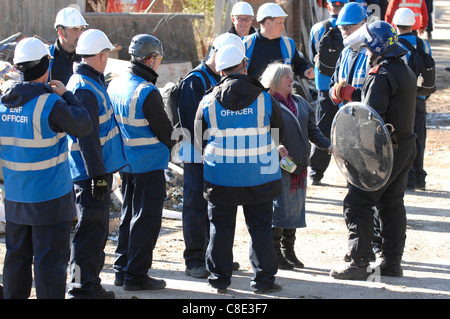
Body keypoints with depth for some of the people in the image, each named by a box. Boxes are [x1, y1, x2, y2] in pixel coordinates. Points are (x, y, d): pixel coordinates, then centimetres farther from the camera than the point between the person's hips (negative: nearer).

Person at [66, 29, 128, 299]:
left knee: (98, 229, 17)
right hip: (93, 173, -11)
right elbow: (87, 137, -23)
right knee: (91, 229, -6)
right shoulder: (86, 89, -20)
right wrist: (98, 175, -23)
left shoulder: (89, 83, 13)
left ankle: (91, 284, 26)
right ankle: (82, 289, -2)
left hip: (99, 170, 11)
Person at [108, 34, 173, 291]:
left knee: (129, 216, 19)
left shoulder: (115, 85, 3)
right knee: (147, 220, 0)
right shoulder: (147, 92, -22)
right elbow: (164, 129, -14)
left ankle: (123, 269, 25)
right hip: (149, 164, -8)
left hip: (126, 162, 8)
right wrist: (170, 147, 7)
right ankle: (136, 276, 3)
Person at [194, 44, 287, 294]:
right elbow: (279, 133, 4)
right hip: (258, 177, -1)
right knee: (260, 227, 9)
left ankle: (219, 278, 16)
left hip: (220, 177, 1)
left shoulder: (208, 102, -7)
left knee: (220, 227, 12)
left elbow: (200, 142, 3)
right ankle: (263, 279, 11)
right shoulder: (264, 99, -9)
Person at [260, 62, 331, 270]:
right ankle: (275, 253, 6)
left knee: (295, 207, 11)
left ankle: (288, 251, 21)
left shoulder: (300, 102, 13)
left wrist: (328, 145, 2)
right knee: (279, 207, -4)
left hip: (299, 165, 7)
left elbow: (312, 131, 16)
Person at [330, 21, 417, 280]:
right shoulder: (406, 71, 12)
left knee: (358, 203, -5)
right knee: (392, 204, 15)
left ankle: (359, 264, -7)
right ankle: (392, 263, 18)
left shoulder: (382, 76, -18)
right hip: (406, 146, 10)